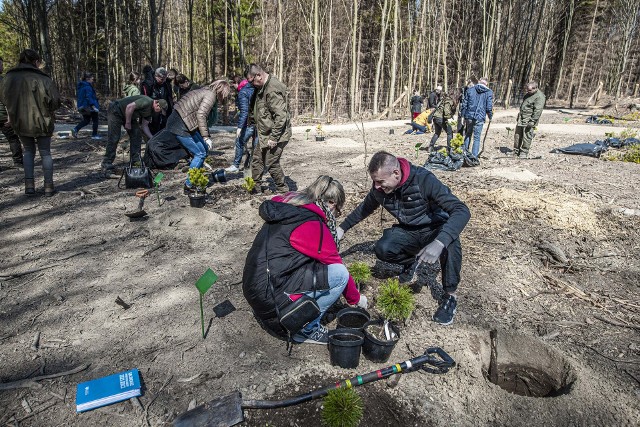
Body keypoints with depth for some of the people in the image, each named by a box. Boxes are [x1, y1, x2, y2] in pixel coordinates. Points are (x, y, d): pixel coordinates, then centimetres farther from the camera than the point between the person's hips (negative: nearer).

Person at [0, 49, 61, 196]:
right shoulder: (43, 79, -14)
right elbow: (55, 102, -16)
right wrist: (46, 111, 4)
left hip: (20, 122, 3)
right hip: (41, 122, -3)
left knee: (28, 151, 19)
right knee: (45, 153, 10)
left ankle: (29, 185, 8)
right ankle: (48, 186, 8)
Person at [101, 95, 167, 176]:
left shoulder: (150, 111, 6)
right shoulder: (147, 102, -25)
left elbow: (144, 126, 9)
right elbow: (130, 107, -32)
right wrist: (128, 123, -22)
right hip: (116, 111, -10)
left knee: (137, 136, 2)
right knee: (113, 139, -13)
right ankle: (106, 168, -11)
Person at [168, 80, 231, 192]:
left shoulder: (205, 91, 18)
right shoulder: (211, 95, -12)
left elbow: (200, 114, 21)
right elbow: (201, 115, -24)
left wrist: (206, 136, 23)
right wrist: (206, 137, -23)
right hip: (180, 127, -10)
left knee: (204, 148, 13)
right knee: (200, 153, -6)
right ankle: (189, 186, -1)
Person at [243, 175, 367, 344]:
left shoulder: (286, 210, 9)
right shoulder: (313, 226, -16)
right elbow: (337, 265, -5)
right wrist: (357, 299, 11)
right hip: (272, 298, -9)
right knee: (339, 274, -11)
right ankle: (306, 330, 1)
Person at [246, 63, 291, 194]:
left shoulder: (273, 90, -24)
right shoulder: (263, 87, 9)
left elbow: (281, 116, -28)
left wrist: (274, 138, -25)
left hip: (275, 135, -10)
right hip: (264, 134, 10)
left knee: (271, 163, -3)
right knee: (257, 159, 17)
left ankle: (283, 189, 14)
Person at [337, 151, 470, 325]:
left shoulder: (424, 180, -31)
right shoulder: (379, 188, -14)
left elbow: (462, 210, -38)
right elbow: (364, 208, 10)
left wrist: (439, 242, -53)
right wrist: (343, 228, 3)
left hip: (435, 228, -4)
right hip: (408, 231, 4)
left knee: (450, 243, -38)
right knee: (382, 250, -26)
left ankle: (450, 296, -17)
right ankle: (410, 264, 7)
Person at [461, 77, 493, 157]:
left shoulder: (470, 90, 5)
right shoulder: (489, 92, -1)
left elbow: (464, 104, 5)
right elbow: (489, 107, -4)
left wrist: (464, 116, 12)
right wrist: (490, 117, 14)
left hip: (469, 117, 2)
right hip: (480, 118, -2)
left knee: (468, 135, 21)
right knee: (477, 138, 5)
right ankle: (474, 157, 5)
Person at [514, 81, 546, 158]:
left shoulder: (540, 97, -15)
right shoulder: (528, 94, 13)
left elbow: (537, 111, -20)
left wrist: (532, 121, -23)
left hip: (528, 121, -9)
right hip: (521, 119, 9)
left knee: (526, 137, -4)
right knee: (517, 136, 11)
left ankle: (524, 153, 4)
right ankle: (516, 152, 20)